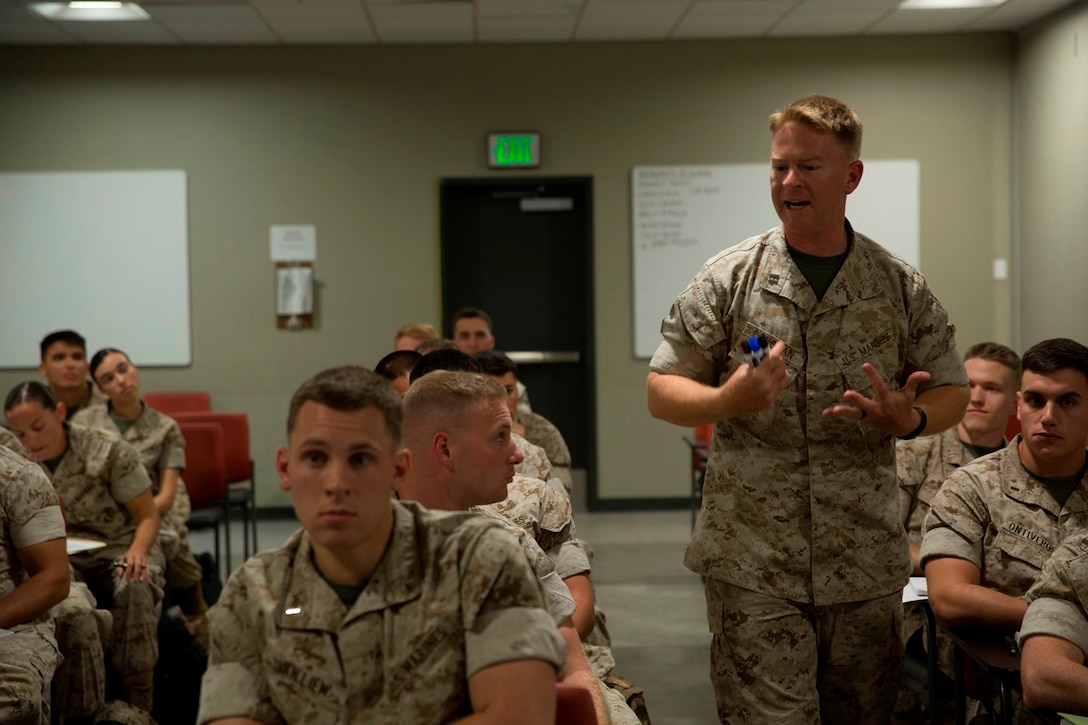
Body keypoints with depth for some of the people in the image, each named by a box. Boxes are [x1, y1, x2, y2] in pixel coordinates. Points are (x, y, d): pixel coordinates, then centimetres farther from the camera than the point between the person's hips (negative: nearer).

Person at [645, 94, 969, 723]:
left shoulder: (902, 288, 5)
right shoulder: (729, 279, 0)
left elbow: (952, 393, 13)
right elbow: (662, 392, 3)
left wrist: (909, 419, -11)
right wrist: (729, 401, -18)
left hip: (868, 567, 3)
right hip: (753, 565, -2)